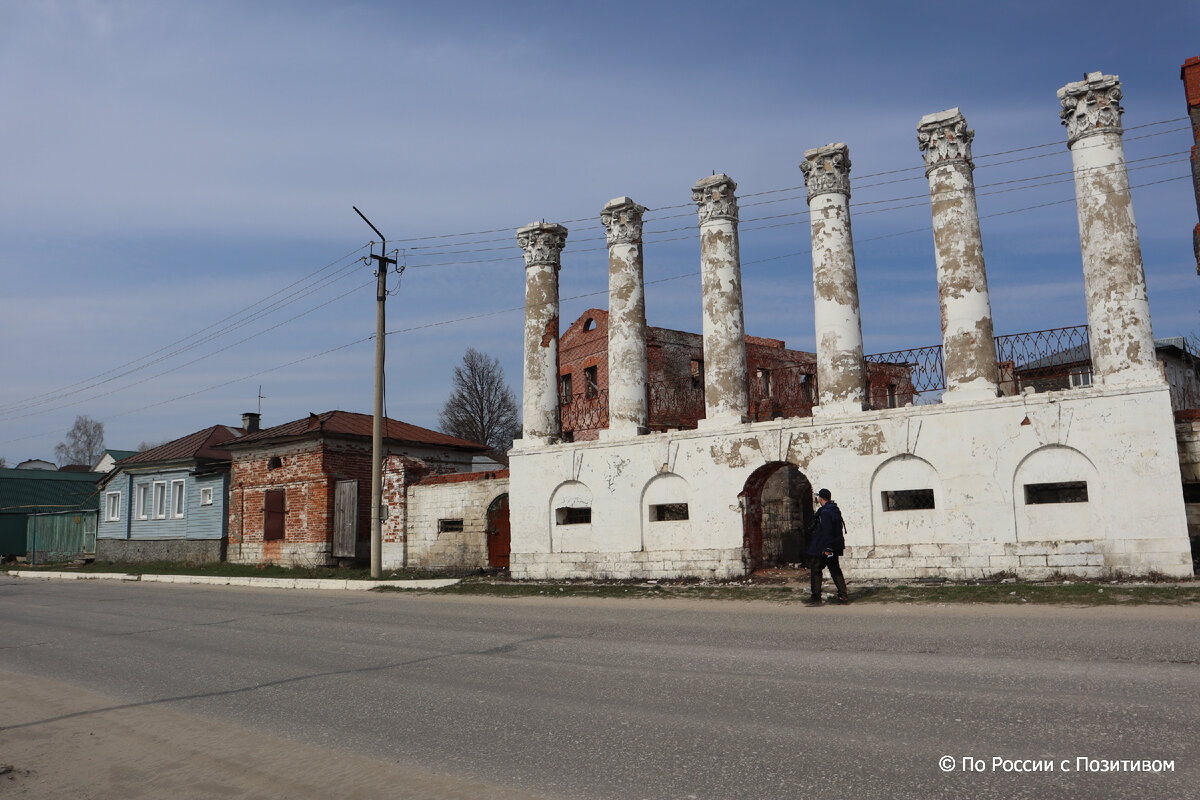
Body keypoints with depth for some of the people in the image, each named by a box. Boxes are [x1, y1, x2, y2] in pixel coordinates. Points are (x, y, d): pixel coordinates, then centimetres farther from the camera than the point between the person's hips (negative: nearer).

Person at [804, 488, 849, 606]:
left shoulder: (825, 512, -17)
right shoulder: (836, 510, 12)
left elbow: (827, 531, -23)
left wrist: (826, 548, -24)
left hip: (822, 548, -9)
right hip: (835, 547, 9)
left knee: (815, 570, -1)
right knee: (836, 571, 12)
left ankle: (816, 597, 0)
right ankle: (843, 596, 11)